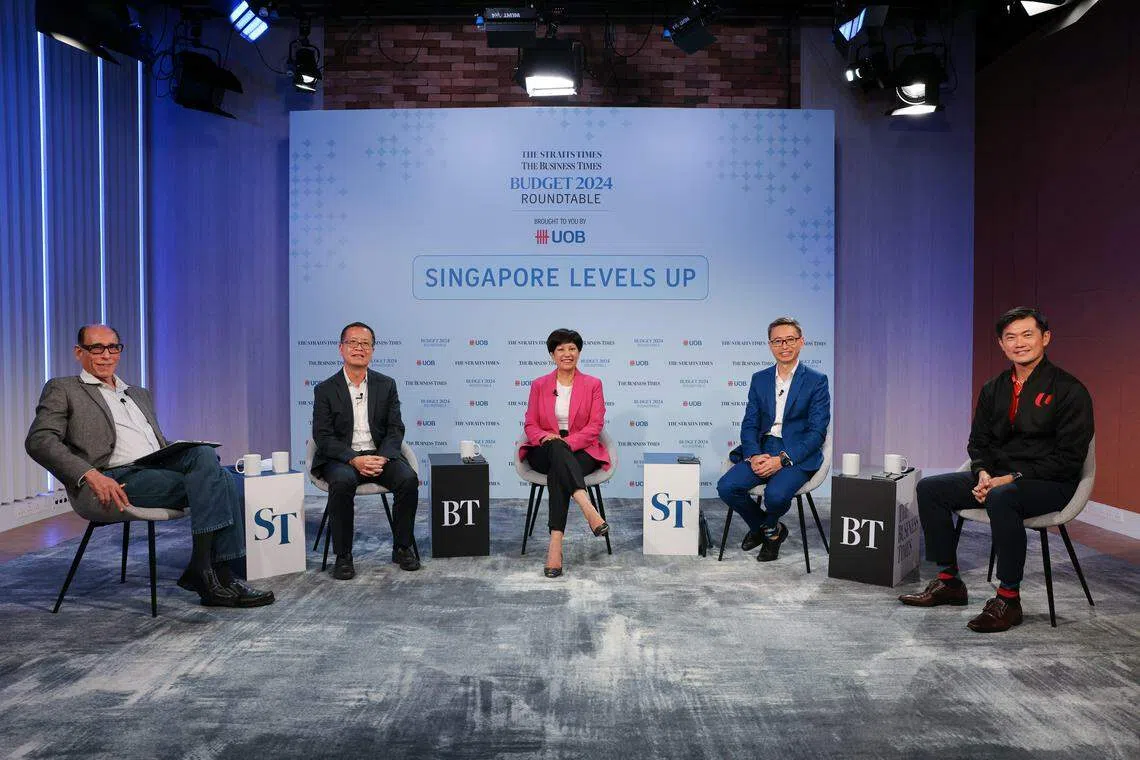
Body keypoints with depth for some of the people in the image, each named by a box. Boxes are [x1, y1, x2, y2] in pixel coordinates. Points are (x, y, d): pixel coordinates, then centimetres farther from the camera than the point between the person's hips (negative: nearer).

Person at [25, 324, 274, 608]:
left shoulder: (140, 394, 31)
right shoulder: (62, 390, 12)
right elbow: (39, 441, -4)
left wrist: (184, 455, 3)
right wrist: (90, 475, -20)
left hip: (158, 469, 6)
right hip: (114, 480, -6)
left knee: (226, 482, -23)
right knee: (208, 470, -27)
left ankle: (220, 575, -22)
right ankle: (202, 569, -22)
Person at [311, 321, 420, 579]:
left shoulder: (386, 385, 9)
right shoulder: (325, 390, 3)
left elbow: (395, 429, 4)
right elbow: (323, 437, -4)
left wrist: (382, 457, -16)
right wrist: (354, 460, -20)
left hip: (380, 455, 2)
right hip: (341, 458, -2)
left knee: (408, 478, -26)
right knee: (343, 482, -35)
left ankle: (402, 548, -8)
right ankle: (343, 556, -20)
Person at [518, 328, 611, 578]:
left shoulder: (593, 384, 5)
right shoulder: (539, 385, 10)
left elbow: (595, 425, -2)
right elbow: (530, 425, 7)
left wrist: (568, 442, -19)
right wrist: (546, 437, -17)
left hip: (581, 451, -1)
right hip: (545, 452, 1)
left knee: (557, 473, -36)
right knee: (556, 449, -38)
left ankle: (556, 544, -44)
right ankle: (588, 509, -55)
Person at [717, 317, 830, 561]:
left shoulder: (816, 381, -1)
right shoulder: (759, 379, 13)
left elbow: (817, 431, -7)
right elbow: (749, 424, 9)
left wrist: (782, 459, -19)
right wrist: (754, 455, -12)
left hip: (797, 454, -4)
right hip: (761, 451, 4)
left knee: (775, 494, -32)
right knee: (726, 487, -21)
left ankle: (769, 525, 7)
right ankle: (762, 527, 9)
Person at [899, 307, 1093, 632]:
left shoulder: (1069, 390, -8)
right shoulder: (993, 389, 11)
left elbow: (1069, 457, -13)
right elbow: (978, 441, 16)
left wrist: (1013, 478, -20)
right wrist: (983, 473, -6)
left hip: (1049, 483, -7)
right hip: (996, 476, 7)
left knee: (1001, 498, -39)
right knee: (929, 488, -6)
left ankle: (1008, 598, -25)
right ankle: (948, 581, 2)